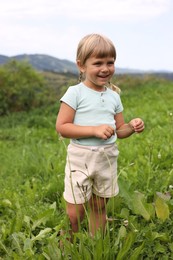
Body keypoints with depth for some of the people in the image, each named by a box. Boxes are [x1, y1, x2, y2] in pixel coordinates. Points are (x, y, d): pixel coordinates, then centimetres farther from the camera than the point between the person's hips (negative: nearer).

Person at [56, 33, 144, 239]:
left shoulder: (114, 96, 6)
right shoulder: (75, 93, -11)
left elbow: (119, 130, 12)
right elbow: (61, 127, -15)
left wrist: (132, 127, -10)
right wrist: (95, 130, -23)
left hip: (107, 158, 5)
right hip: (80, 158, -5)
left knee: (99, 208, 17)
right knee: (74, 214, 1)